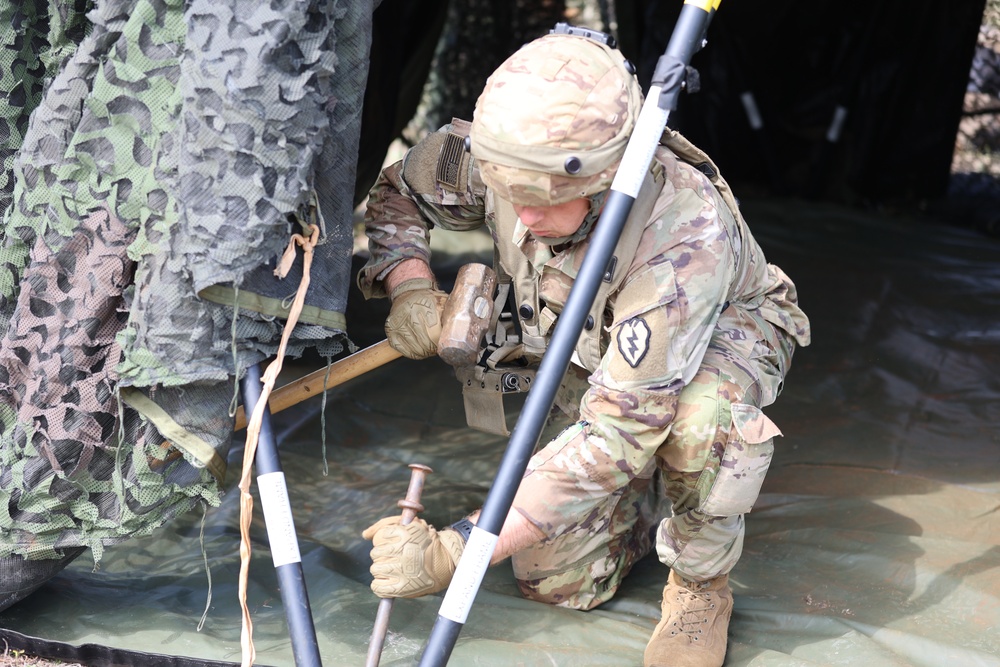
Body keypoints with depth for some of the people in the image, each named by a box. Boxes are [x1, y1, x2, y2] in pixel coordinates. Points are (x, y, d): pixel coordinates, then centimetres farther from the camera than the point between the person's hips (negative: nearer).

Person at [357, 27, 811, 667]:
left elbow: (618, 432, -46)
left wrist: (452, 552, -49)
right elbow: (397, 192, -5)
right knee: (559, 582, -5)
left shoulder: (687, 237, -44)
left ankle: (701, 583, -12)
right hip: (602, 356, 5)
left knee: (697, 413, -42)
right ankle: (657, 494, 25)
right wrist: (409, 287, -28)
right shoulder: (507, 157, -29)